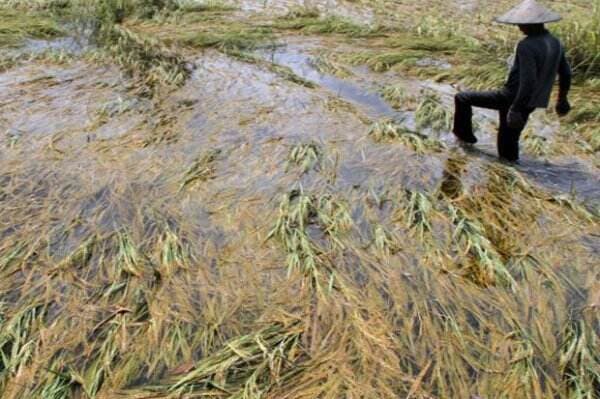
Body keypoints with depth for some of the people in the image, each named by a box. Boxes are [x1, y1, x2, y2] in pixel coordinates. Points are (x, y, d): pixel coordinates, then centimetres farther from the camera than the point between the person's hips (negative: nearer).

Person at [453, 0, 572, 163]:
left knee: (463, 98, 6)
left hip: (513, 98, -8)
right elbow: (566, 74, 10)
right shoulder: (555, 42, 2)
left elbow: (528, 81, -30)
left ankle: (465, 135, 21)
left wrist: (515, 109, -26)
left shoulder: (527, 46, -23)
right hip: (532, 102, 8)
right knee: (509, 136, 24)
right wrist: (562, 99, 24)